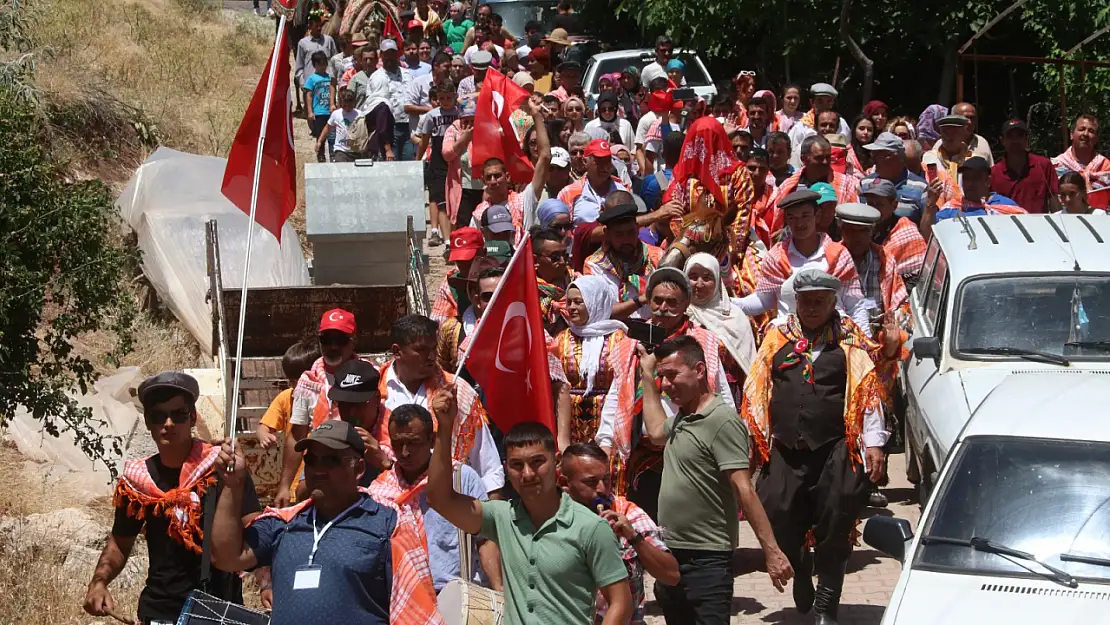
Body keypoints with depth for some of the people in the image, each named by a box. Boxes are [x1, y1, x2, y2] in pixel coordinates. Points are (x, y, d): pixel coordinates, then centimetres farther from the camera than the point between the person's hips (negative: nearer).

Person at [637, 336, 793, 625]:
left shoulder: (722, 421, -16)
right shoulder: (680, 418, 10)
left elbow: (744, 490, -20)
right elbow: (656, 432, 34)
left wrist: (771, 551, -25)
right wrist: (647, 376, 30)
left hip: (706, 560, -9)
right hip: (670, 554, 9)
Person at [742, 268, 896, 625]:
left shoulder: (850, 340, 5)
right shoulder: (777, 338, 11)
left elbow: (867, 392, 2)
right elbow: (757, 391, 13)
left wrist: (874, 444, -4)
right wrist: (751, 440, 10)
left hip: (835, 449, -2)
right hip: (785, 450, 2)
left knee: (834, 527, -1)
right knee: (777, 518, -2)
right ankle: (801, 573, 30)